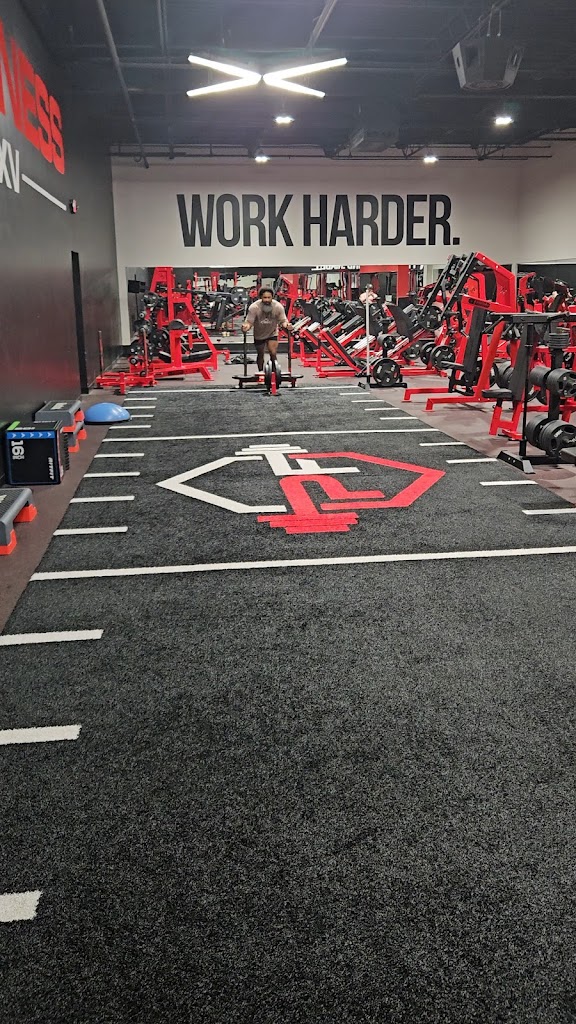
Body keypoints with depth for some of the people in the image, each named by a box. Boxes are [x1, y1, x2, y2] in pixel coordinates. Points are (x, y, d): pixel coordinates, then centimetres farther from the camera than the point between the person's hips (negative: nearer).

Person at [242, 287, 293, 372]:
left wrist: (286, 325, -47)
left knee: (273, 353, -17)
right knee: (260, 355, 15)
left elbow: (283, 321, -23)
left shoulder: (278, 306, -26)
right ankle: (261, 372, 35)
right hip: (259, 334, 0)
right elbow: (249, 321, -28)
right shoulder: (254, 307, -30)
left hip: (272, 333, 0)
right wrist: (246, 326, -52)